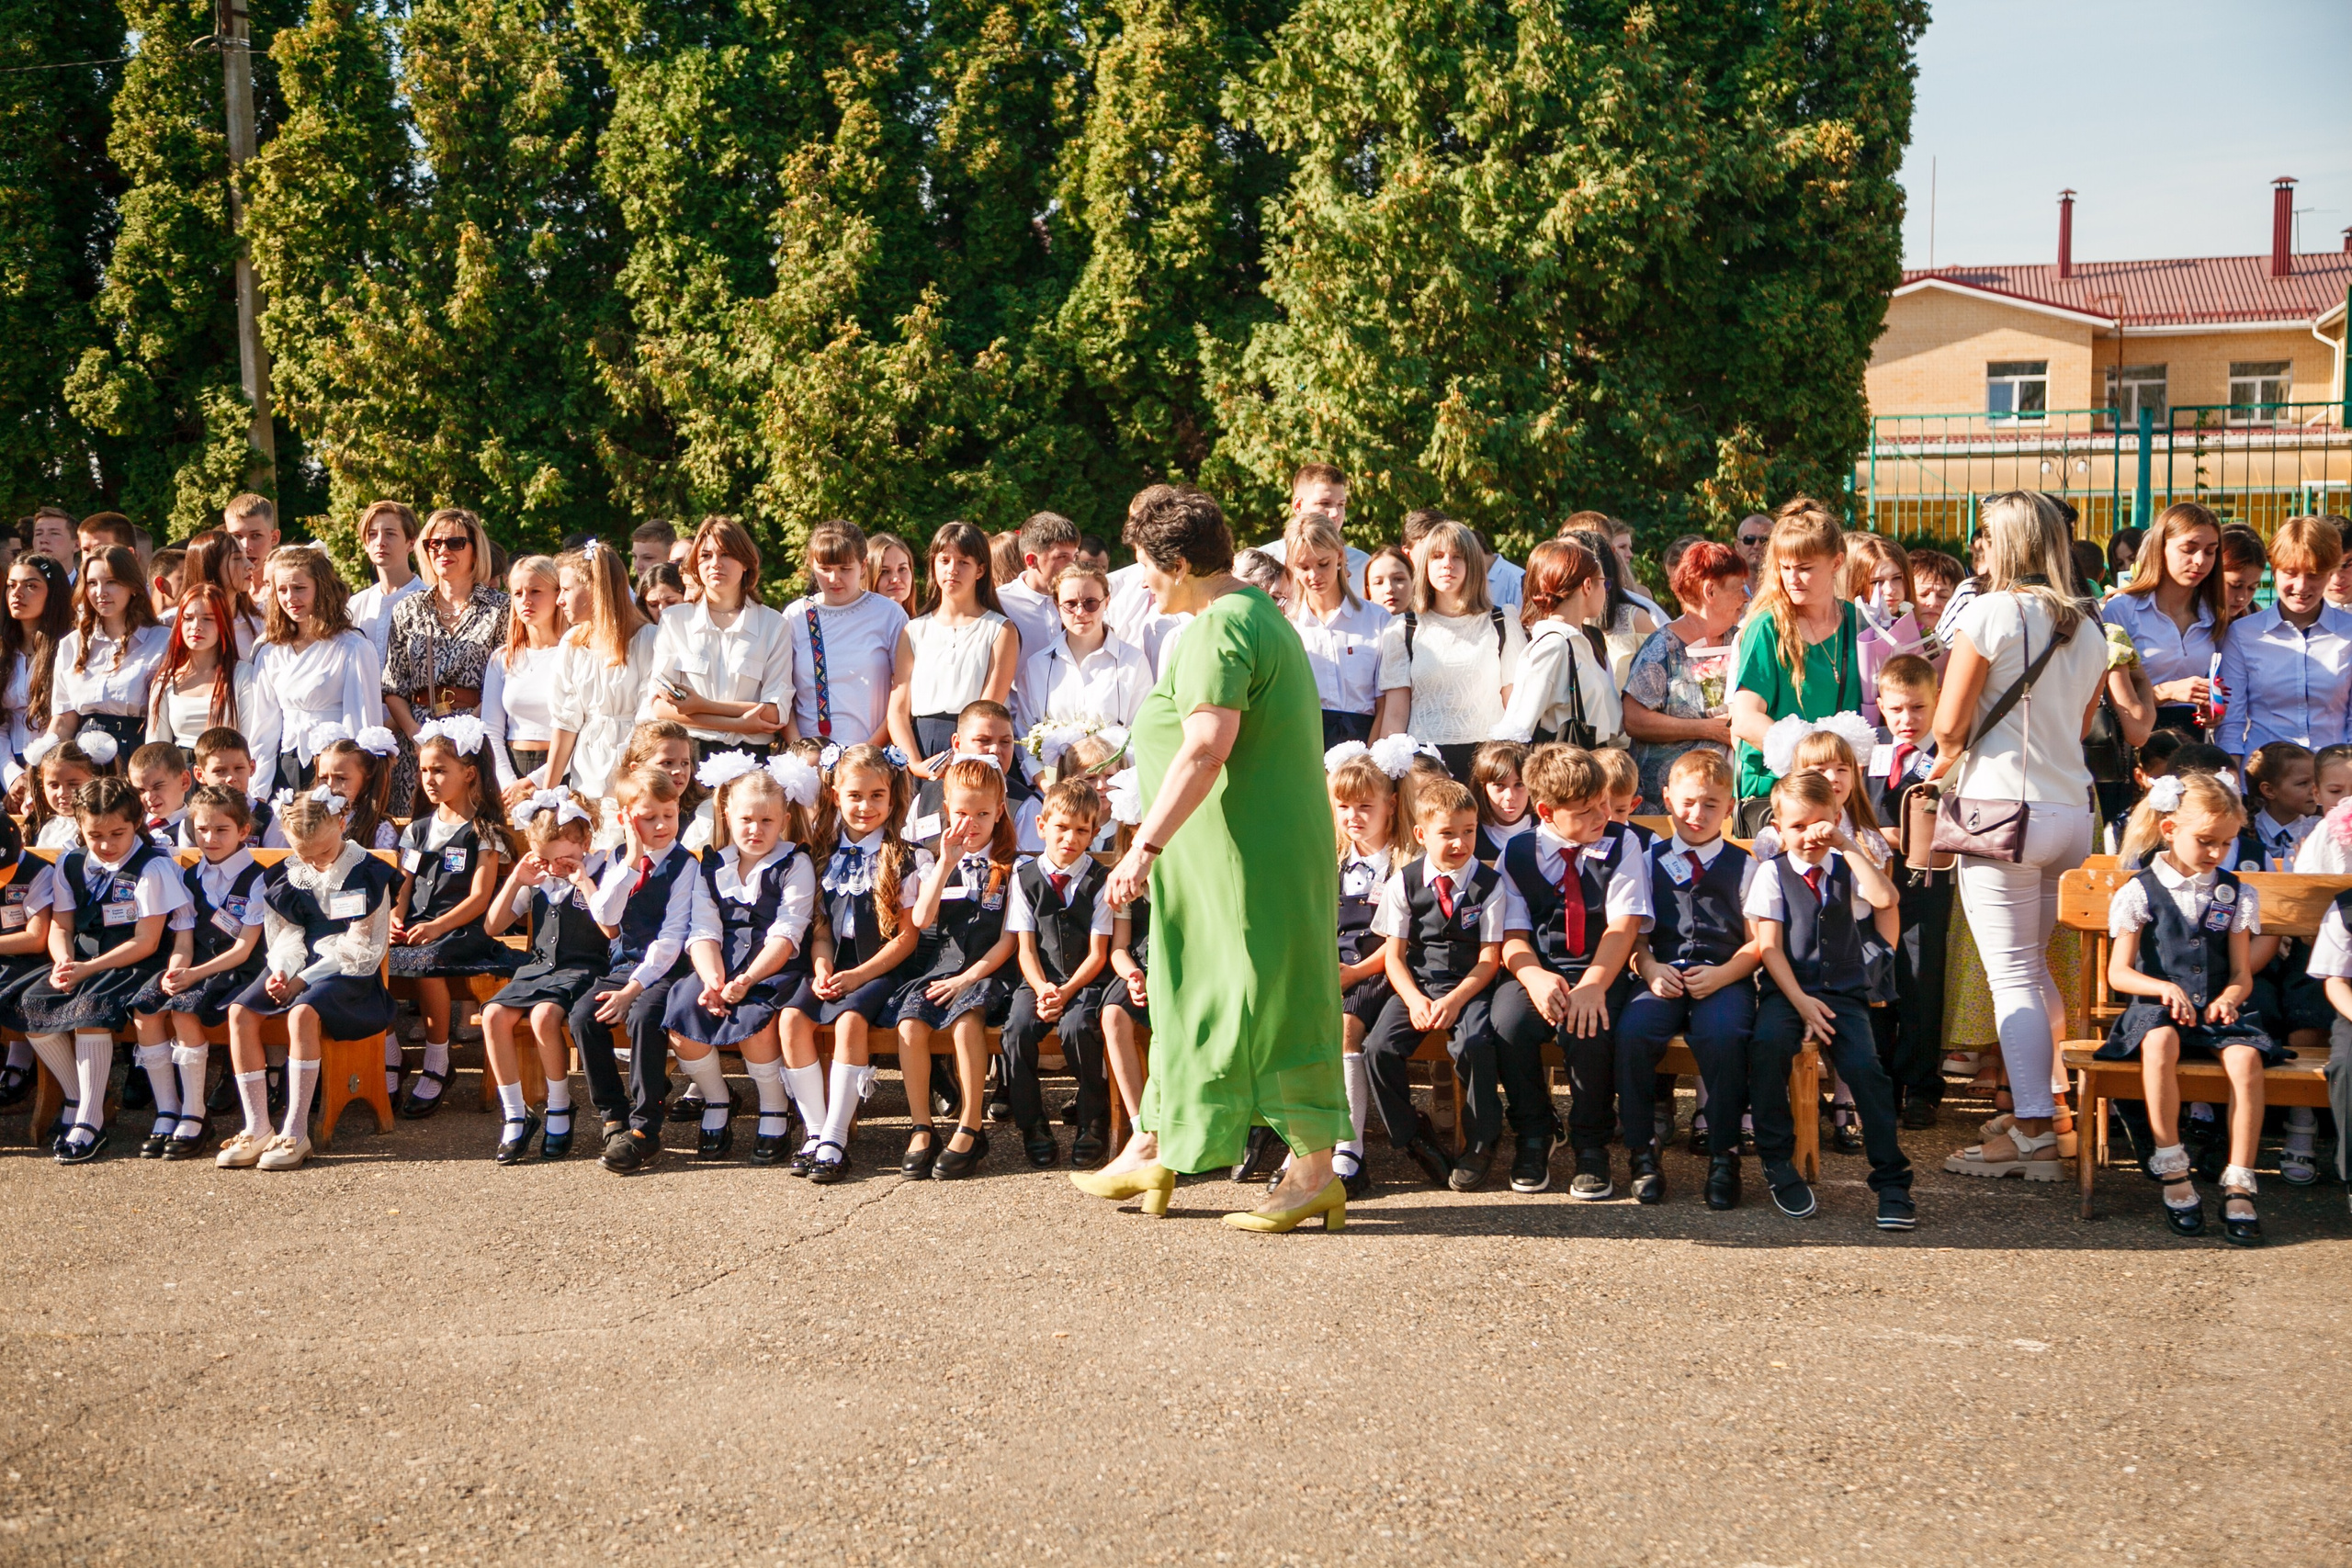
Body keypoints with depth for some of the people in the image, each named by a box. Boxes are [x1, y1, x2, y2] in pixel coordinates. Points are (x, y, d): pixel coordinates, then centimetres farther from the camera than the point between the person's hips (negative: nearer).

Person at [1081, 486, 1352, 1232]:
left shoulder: (1219, 627, -16)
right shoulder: (1258, 613, 17)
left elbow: (1205, 749, -27)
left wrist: (1146, 844, -28)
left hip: (1247, 855, -11)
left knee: (1267, 1004, -5)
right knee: (1188, 994, 16)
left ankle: (1314, 1174, 2)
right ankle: (1150, 1154, 24)